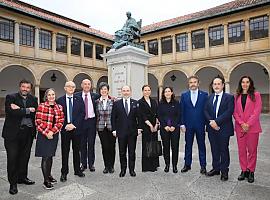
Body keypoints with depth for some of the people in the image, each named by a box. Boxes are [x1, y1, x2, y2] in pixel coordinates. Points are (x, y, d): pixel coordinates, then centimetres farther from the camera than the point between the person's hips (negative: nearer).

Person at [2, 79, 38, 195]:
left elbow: (35, 114, -7)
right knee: (12, 158, 3)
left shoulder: (33, 99, 8)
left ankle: (22, 177, 32)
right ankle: (13, 183, 16)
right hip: (13, 133, -3)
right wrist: (28, 110, -14)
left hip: (28, 133, 4)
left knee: (25, 157, 14)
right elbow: (12, 113, -17)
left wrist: (20, 109, -14)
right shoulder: (10, 97, -2)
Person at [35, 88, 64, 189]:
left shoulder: (59, 107, 5)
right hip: (43, 135, -4)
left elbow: (61, 121, 1)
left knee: (50, 156, 15)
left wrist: (52, 131, -11)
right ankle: (46, 181, 9)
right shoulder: (41, 106, -6)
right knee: (45, 157, -1)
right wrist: (46, 133, -13)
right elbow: (38, 122, -9)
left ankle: (49, 175, 31)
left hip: (54, 135, 4)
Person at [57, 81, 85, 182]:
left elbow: (82, 113, -2)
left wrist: (74, 124, -11)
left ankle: (77, 170, 26)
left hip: (76, 128, 1)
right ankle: (64, 173, 18)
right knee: (65, 152, 6)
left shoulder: (79, 99, 4)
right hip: (65, 129, -1)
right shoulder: (60, 100, 3)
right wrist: (65, 125, -12)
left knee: (76, 150, 12)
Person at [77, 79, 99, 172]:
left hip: (91, 121, 0)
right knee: (82, 143, 9)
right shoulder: (77, 96, 1)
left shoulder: (94, 95, 3)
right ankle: (83, 164, 22)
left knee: (91, 143, 7)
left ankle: (91, 164, 18)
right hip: (81, 122, 0)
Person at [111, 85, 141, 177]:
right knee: (122, 152, 9)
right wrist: (114, 129, -3)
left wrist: (139, 128, -2)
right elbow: (113, 118, 3)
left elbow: (139, 116, 5)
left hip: (133, 131, 0)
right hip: (121, 132, 0)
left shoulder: (135, 103, 4)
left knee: (132, 152, 8)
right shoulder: (116, 103, 3)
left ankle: (132, 169, 21)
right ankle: (123, 170, 23)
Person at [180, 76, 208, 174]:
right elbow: (181, 111, 3)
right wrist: (182, 124, -2)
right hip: (188, 125, 1)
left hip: (200, 125, -1)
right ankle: (187, 164, 23)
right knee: (188, 145, 11)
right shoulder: (184, 95, 4)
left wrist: (207, 123, -5)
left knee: (201, 146, 9)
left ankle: (203, 165, 20)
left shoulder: (204, 95, 1)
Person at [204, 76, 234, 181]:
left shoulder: (229, 97, -3)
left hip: (224, 128, -4)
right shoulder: (209, 97, 11)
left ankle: (224, 171, 21)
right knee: (214, 150, 14)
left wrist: (217, 121, -19)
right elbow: (205, 111, 5)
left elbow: (229, 112, -14)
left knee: (224, 150, 7)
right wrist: (211, 121, -12)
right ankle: (216, 168, 27)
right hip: (212, 128, 4)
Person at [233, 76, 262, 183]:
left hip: (252, 127, -3)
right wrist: (242, 123, -8)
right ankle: (243, 170, 19)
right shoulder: (237, 96, 10)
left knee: (252, 150, 6)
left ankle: (251, 171, 18)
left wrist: (248, 124, -12)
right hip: (240, 127, 3)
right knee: (241, 150, 8)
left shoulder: (256, 95, 1)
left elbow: (257, 111, -6)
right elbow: (235, 112, 5)